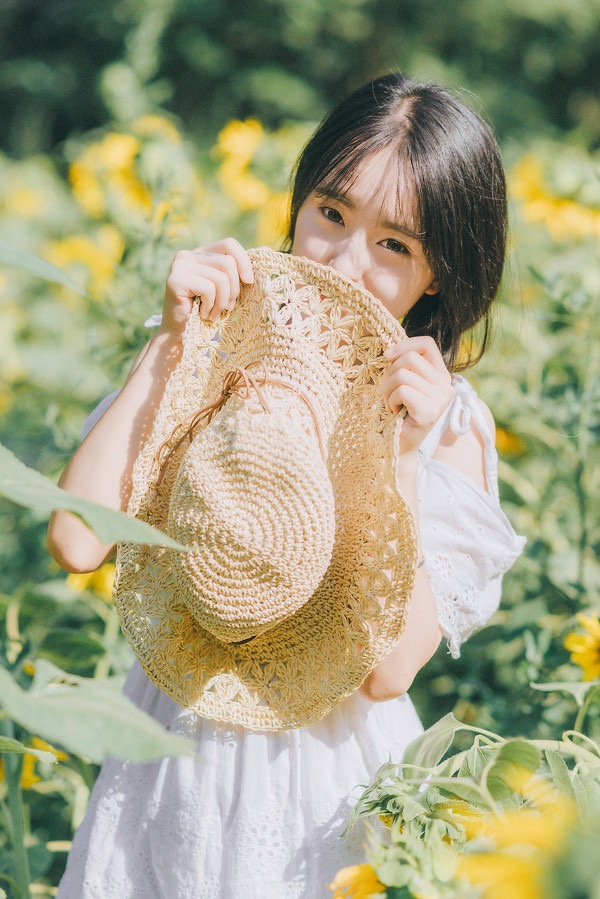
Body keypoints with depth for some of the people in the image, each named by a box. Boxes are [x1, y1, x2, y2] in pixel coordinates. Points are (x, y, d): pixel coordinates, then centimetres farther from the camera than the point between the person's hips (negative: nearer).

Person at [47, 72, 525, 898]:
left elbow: (389, 667, -17)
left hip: (330, 782, -1)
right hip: (175, 762, 1)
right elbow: (78, 542, -18)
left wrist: (396, 455, -23)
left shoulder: (448, 424, -8)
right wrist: (169, 343, -17)